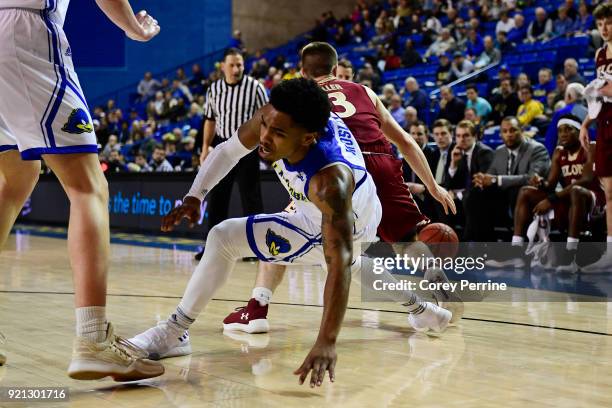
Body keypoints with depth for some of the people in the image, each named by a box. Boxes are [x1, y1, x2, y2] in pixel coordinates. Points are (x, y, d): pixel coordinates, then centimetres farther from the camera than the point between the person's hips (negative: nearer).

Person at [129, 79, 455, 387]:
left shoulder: (329, 180, -46)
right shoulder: (274, 118, -28)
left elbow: (339, 262, -49)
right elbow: (228, 150, -9)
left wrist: (327, 342, -55)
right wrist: (194, 196, -21)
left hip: (349, 232, -8)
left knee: (224, 239, -20)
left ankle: (173, 334, -10)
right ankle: (420, 307, 62)